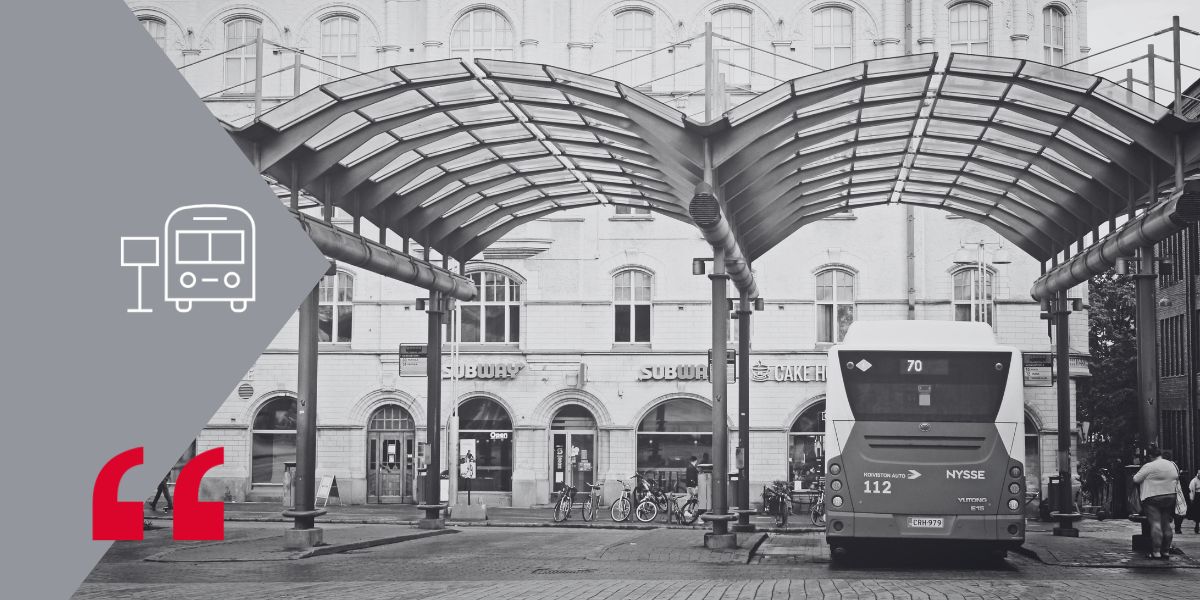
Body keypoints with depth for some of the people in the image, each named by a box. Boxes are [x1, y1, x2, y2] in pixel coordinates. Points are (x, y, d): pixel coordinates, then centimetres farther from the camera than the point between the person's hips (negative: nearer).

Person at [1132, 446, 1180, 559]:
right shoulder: (1172, 465, 9)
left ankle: (1156, 552, -10)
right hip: (1170, 497, 6)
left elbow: (1136, 479, -9)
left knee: (1155, 524, -8)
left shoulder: (1149, 466, -12)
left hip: (1153, 498, -6)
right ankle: (1166, 551, 12)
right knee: (1166, 524, 10)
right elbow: (1176, 480, 19)